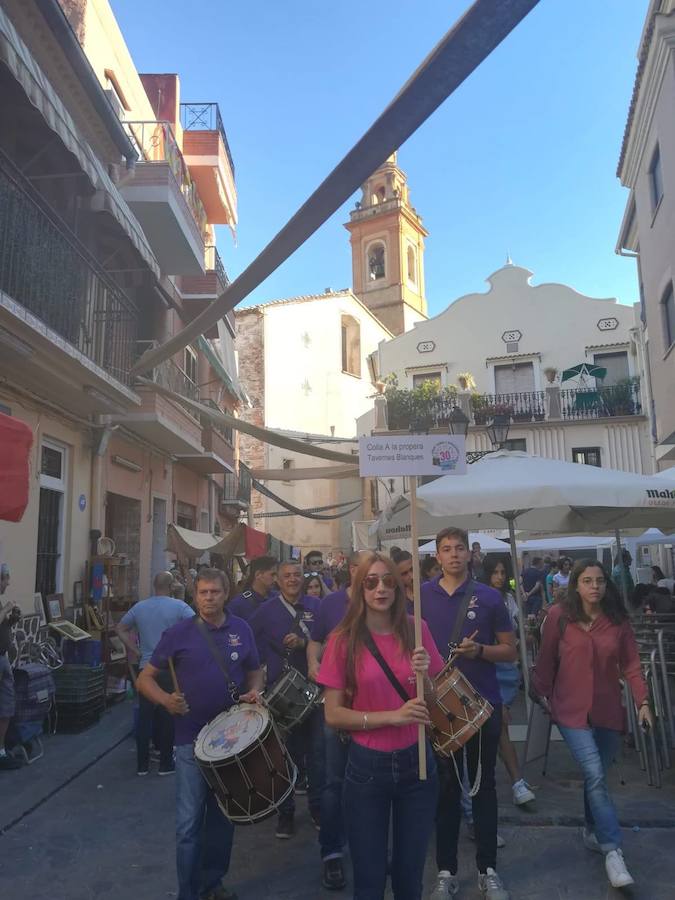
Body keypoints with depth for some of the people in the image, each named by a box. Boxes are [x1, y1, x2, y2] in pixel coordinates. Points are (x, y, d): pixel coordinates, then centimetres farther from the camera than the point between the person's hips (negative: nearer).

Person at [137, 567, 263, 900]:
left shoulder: (241, 630, -1)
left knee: (223, 816, 18)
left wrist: (254, 692, -10)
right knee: (189, 822, 2)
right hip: (192, 739, -3)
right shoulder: (179, 632, -9)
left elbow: (255, 672, 11)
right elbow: (145, 679, -5)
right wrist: (166, 699, -24)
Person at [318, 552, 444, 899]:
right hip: (367, 766, -2)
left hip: (417, 762, 2)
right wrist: (393, 716, -20)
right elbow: (333, 715, -10)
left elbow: (438, 701, 4)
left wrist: (424, 677, -18)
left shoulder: (416, 630, -4)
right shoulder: (344, 639, -10)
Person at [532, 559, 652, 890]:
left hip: (608, 711, 3)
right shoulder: (560, 617, -8)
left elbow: (631, 665, 1)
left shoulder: (618, 620, 0)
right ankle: (612, 850, -5)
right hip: (572, 710, -3)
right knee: (595, 775, -14)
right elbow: (546, 660, 1)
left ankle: (592, 831, 36)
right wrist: (544, 694, 2)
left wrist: (643, 701, -7)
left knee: (596, 775, 14)